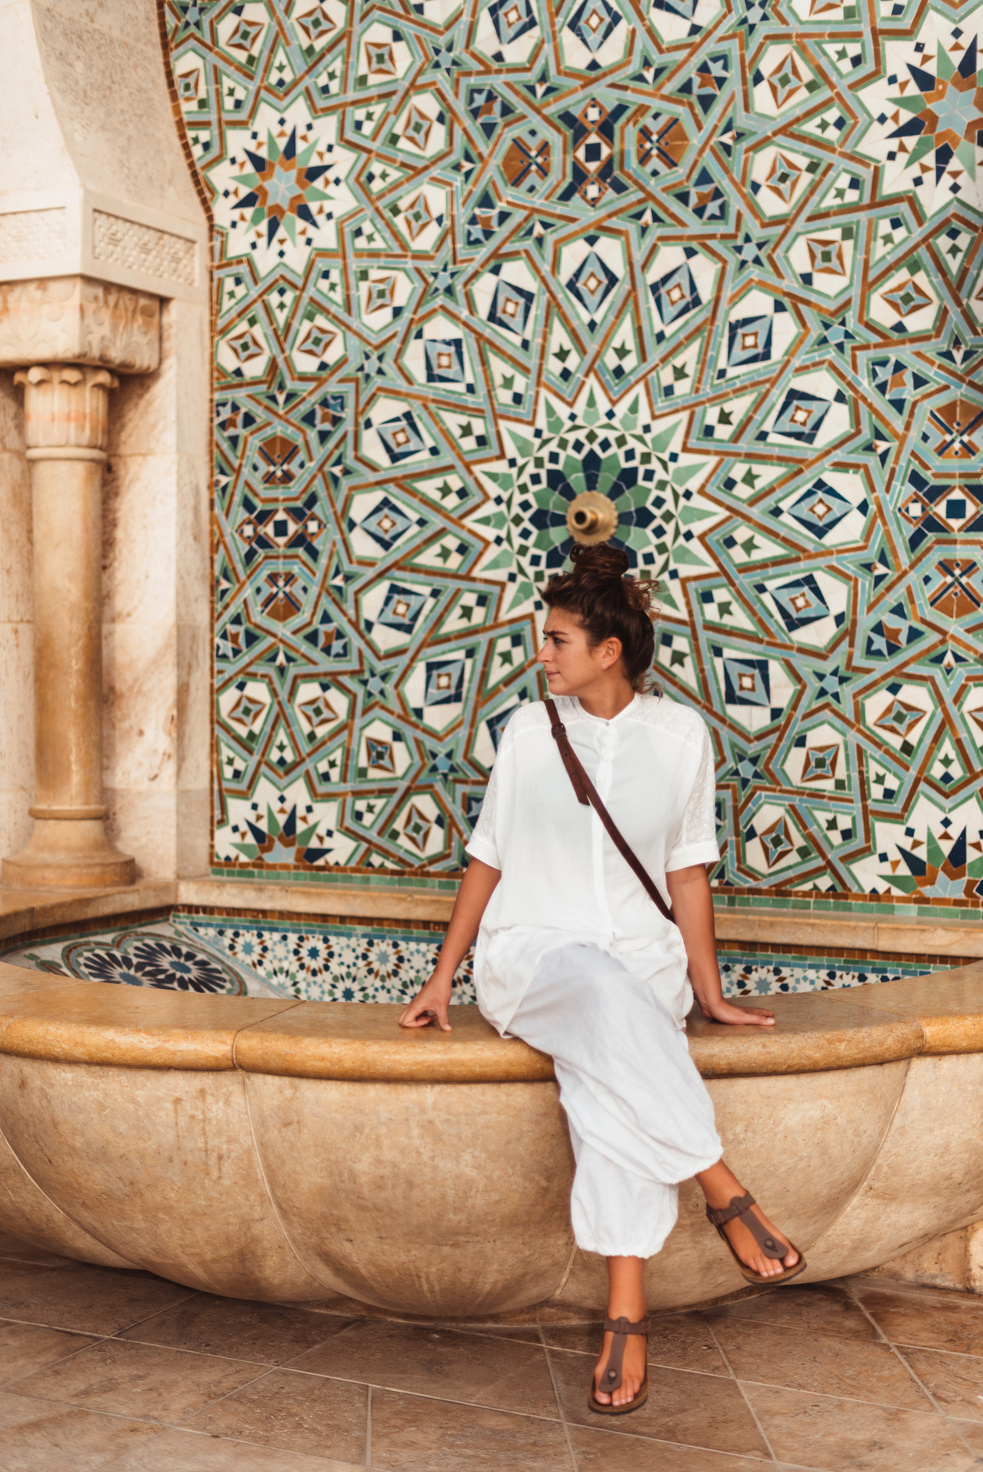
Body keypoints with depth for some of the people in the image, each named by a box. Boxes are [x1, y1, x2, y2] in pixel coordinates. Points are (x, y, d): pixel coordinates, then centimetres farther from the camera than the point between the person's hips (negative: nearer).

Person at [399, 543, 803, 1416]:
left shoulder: (680, 735, 5)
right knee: (602, 993, -37)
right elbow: (488, 859, 11)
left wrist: (711, 995, 8)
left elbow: (688, 873, 9)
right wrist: (442, 979, 7)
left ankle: (626, 1312, -34)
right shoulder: (531, 731, 7)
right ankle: (725, 1194, -31)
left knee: (606, 1067, -35)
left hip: (641, 959, 0)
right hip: (532, 951, 0)